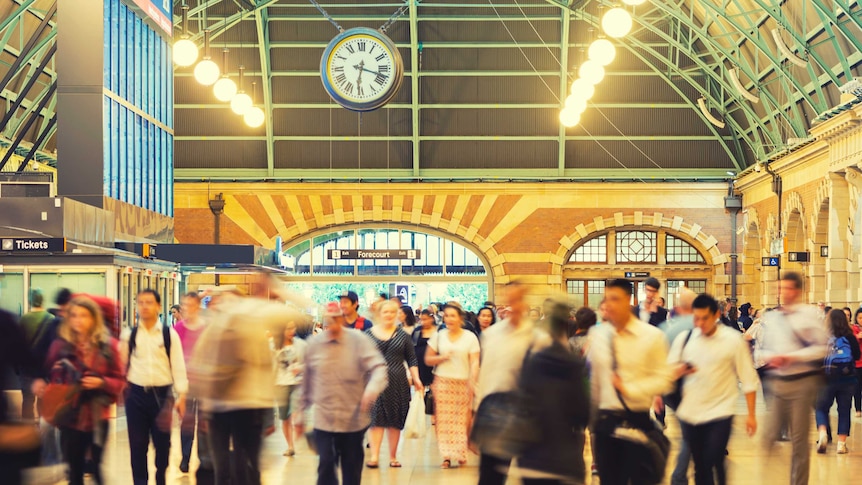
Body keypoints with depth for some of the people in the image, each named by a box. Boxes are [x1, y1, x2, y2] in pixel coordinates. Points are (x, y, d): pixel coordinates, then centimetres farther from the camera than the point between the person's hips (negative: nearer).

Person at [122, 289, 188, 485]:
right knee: (137, 445, 4)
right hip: (136, 394, 1)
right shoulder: (129, 336, 4)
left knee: (162, 444, 7)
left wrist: (181, 395, -6)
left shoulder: (170, 334, 0)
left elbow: (178, 365, -2)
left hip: (162, 394, -1)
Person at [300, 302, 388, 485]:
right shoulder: (314, 343, 1)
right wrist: (303, 408, 16)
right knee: (326, 464, -7)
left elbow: (378, 368, -16)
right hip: (324, 418, 1)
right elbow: (307, 380, 11)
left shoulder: (358, 340, -7)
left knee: (352, 467, 11)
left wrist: (372, 389, -35)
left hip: (353, 418, 0)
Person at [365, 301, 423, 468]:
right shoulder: (369, 334, 5)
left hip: (397, 383, 1)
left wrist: (416, 379, -1)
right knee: (375, 418, -7)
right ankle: (374, 456, -7)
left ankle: (393, 457, 13)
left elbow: (412, 360, 9)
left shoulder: (402, 335, 7)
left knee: (395, 421, 5)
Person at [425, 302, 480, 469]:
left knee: (462, 419, -4)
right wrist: (442, 357, -7)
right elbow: (428, 359, 12)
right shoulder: (439, 336, 9)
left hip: (463, 383, -1)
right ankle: (446, 456, -3)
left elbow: (474, 362, -2)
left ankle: (461, 454, 4)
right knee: (444, 419, -5)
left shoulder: (470, 337, 4)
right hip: (442, 382, 1)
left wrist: (472, 382, -15)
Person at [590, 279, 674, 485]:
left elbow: (664, 380, -8)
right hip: (606, 420, 3)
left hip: (638, 420, -3)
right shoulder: (599, 335, 3)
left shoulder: (652, 336, -7)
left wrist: (628, 389, -17)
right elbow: (594, 380, 8)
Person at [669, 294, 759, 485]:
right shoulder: (684, 339, 4)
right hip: (690, 413, 3)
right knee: (700, 468, 10)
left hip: (720, 413, -3)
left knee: (713, 462, -15)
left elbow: (748, 379, -1)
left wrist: (751, 415, -4)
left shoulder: (733, 340, -4)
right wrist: (681, 370, -15)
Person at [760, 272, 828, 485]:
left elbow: (821, 348, -7)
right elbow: (764, 348, 17)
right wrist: (769, 357, -5)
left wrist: (792, 357, -16)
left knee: (799, 440, 3)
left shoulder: (810, 313, -4)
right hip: (777, 381, 4)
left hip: (802, 382, -4)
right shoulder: (771, 317, 11)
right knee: (770, 437, -2)